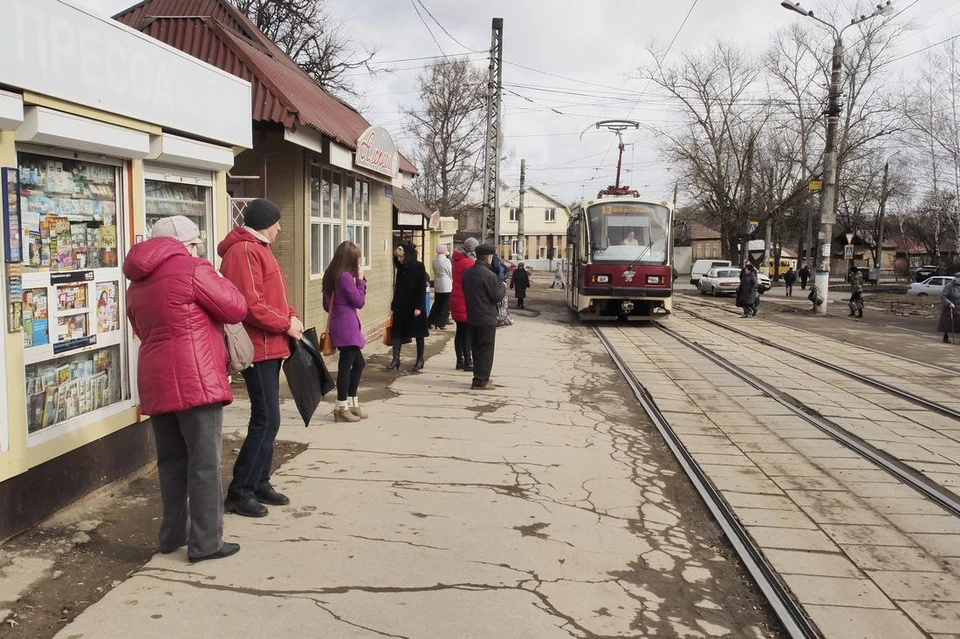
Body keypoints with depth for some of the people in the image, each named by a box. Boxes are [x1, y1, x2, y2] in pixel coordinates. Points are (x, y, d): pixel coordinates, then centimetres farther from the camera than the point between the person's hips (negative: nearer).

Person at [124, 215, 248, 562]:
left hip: (156, 383, 8)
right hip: (195, 380, -7)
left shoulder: (137, 285, 17)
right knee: (204, 463, -1)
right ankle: (206, 542, 3)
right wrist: (218, 280, 11)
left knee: (171, 461, 16)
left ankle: (172, 534, 25)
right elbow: (236, 309, -4)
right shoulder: (193, 270, -7)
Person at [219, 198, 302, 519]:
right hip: (259, 348, -11)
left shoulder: (259, 249, 19)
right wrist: (286, 325, -14)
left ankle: (260, 483, 24)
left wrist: (291, 315, 5)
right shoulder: (243, 251, -15)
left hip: (271, 347, 11)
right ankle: (239, 492, 1)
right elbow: (251, 306, -23)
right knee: (266, 420, -8)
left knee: (266, 419, 14)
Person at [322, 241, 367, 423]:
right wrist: (360, 280, -4)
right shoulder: (345, 276, -15)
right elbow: (359, 302, -10)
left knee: (359, 363, 16)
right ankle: (342, 408, 3)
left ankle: (352, 403, 23)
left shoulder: (330, 275, 12)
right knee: (346, 365, -3)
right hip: (347, 327, -10)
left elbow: (327, 305, 17)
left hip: (338, 325, 10)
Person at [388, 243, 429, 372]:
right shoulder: (401, 268, 8)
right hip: (401, 306, 6)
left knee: (418, 334, 5)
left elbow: (422, 288, -13)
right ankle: (396, 359, 8)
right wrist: (394, 304, 11)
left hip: (415, 306, -6)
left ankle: (420, 360, 15)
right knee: (397, 332, 4)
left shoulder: (419, 267, -10)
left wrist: (419, 307, -17)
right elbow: (398, 287, 14)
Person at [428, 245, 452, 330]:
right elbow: (450, 273, -6)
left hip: (437, 285, 6)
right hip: (446, 285, -6)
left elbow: (435, 271, 8)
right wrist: (451, 280, 12)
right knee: (445, 305, 3)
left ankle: (430, 322, 14)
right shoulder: (446, 260, -14)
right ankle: (440, 324, 2)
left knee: (437, 303, 16)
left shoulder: (434, 260, 2)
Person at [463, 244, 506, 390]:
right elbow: (497, 297, -13)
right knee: (486, 350, 0)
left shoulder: (468, 272, 6)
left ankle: (480, 377, 24)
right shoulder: (489, 275, -19)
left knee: (476, 349, 15)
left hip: (472, 316, 8)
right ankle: (480, 382, 2)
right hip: (487, 318, -8)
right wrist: (503, 287, 4)